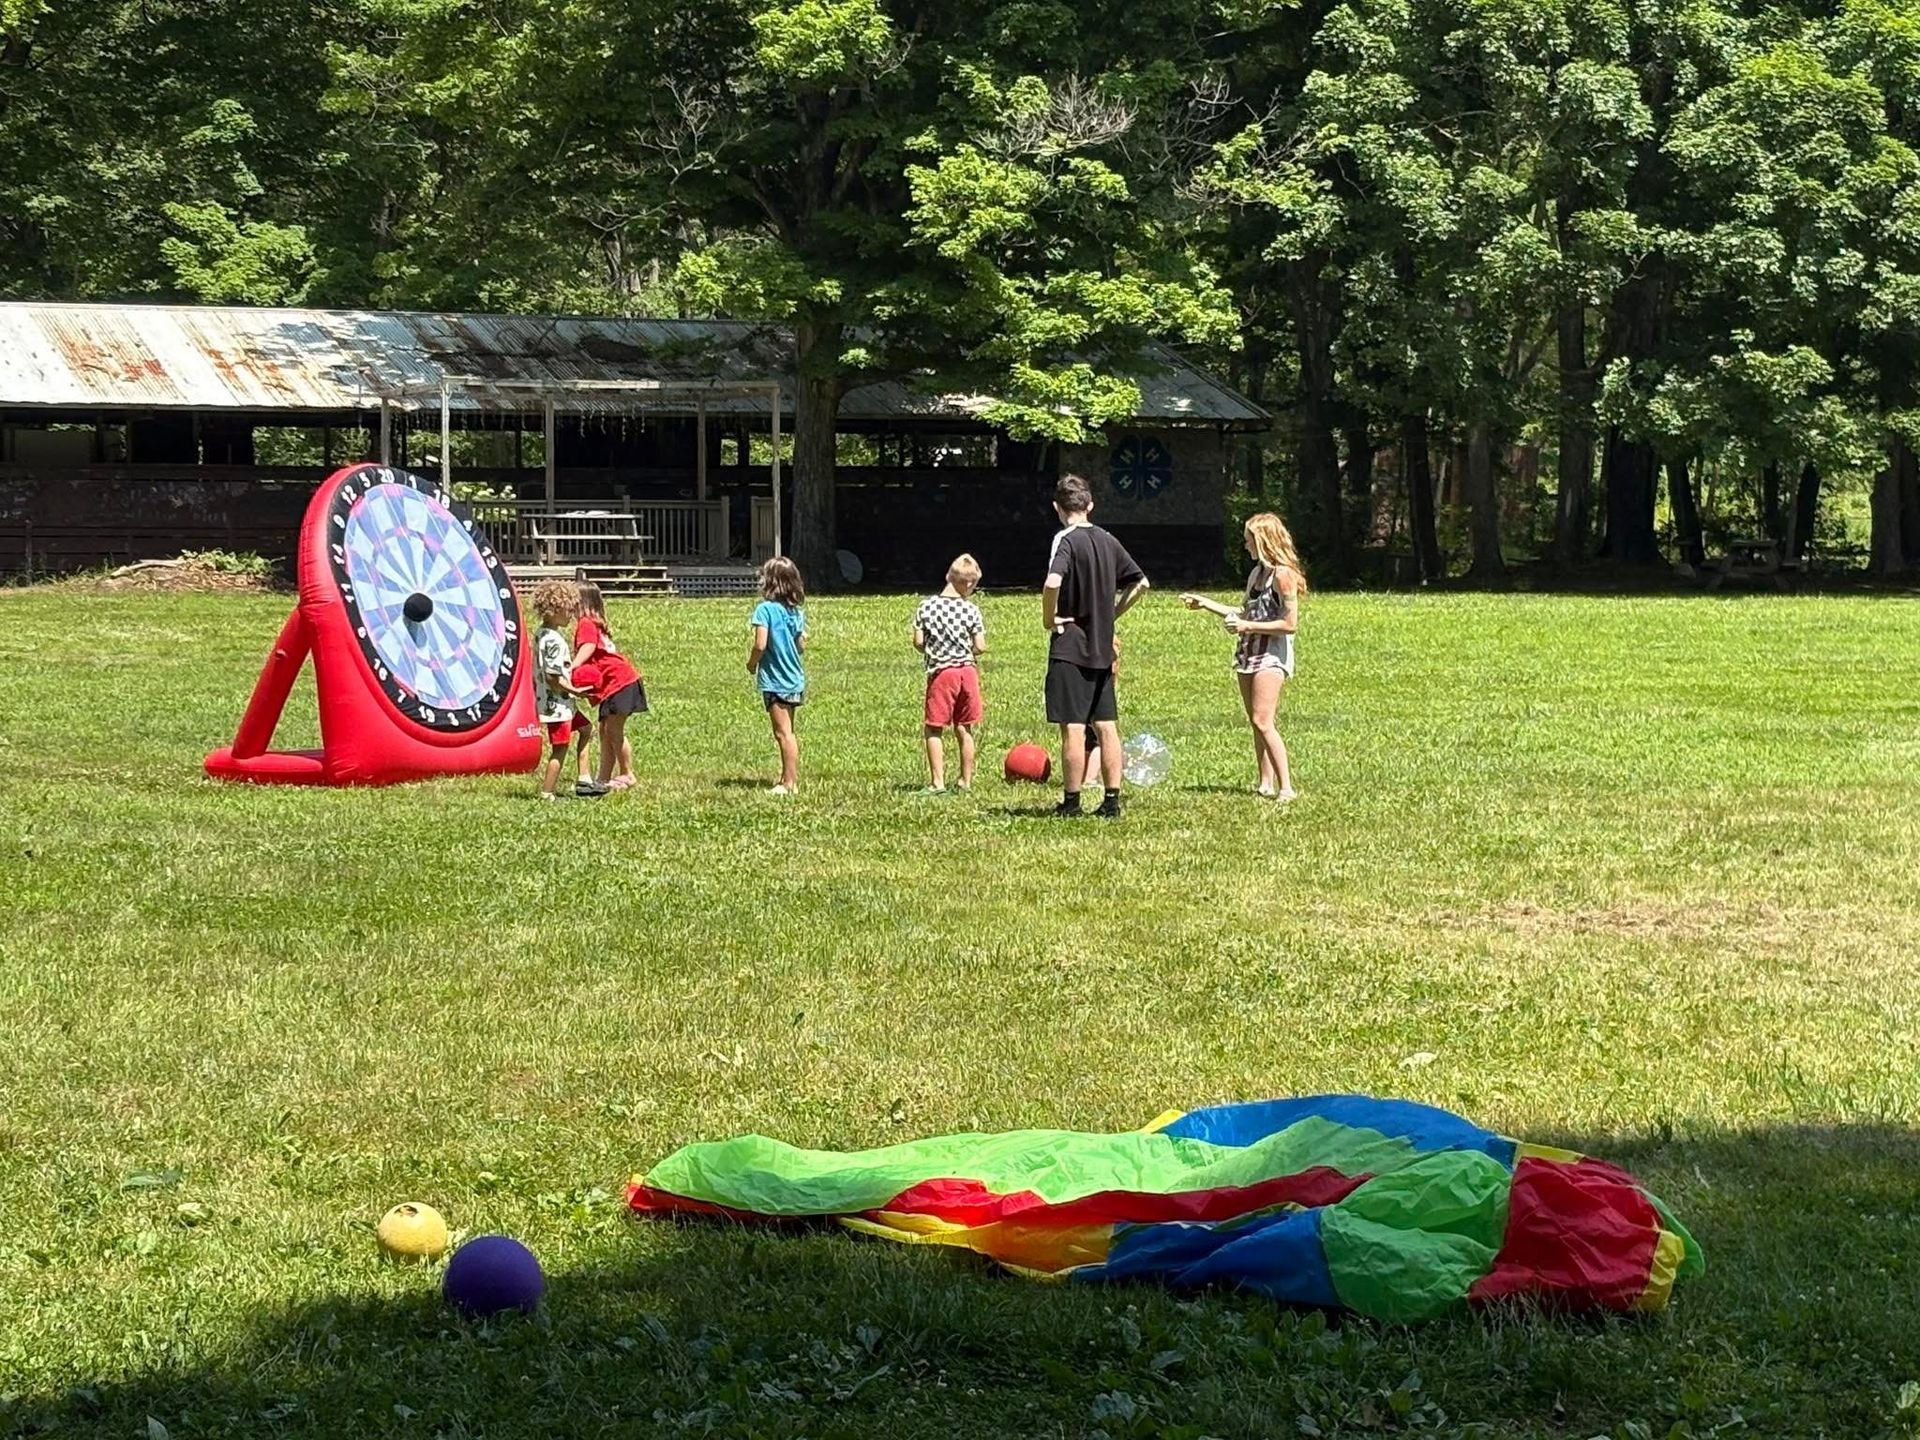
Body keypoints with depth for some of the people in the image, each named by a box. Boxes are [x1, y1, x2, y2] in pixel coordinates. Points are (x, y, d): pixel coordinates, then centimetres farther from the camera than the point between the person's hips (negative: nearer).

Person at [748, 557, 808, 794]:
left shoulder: (766, 609, -14)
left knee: (783, 733, -4)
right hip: (795, 679, 7)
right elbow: (802, 646, 9)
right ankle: (791, 777, 24)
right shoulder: (797, 611, 5)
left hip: (774, 680, -7)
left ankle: (790, 783, -3)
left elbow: (760, 644, -20)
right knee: (788, 732, 17)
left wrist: (751, 663, -2)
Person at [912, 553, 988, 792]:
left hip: (940, 673, -1)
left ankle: (937, 782, -3)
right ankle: (966, 780, 17)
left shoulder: (927, 605, -4)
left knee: (933, 730, 4)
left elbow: (918, 642, -6)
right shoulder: (970, 609, -6)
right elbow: (980, 647, -8)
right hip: (967, 670, 1)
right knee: (964, 730, 13)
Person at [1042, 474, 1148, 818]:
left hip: (1069, 648, -6)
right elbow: (1140, 583, 17)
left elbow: (1053, 582, -30)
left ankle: (1071, 803, 0)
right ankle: (1112, 800, 10)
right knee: (1106, 727, 8)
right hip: (1102, 648, 6)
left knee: (1072, 728, -3)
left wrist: (1048, 618, -15)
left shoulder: (1066, 539, -12)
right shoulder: (1108, 540, 9)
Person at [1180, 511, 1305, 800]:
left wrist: (1247, 626, -15)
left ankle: (1286, 787, -18)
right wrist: (1205, 603, 25)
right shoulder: (1256, 573, 15)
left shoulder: (1282, 575, -12)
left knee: (1262, 721, -17)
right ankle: (1266, 784, 9)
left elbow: (1290, 624, -16)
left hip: (1272, 655, -9)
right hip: (1249, 653, 9)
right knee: (1257, 723, 7)